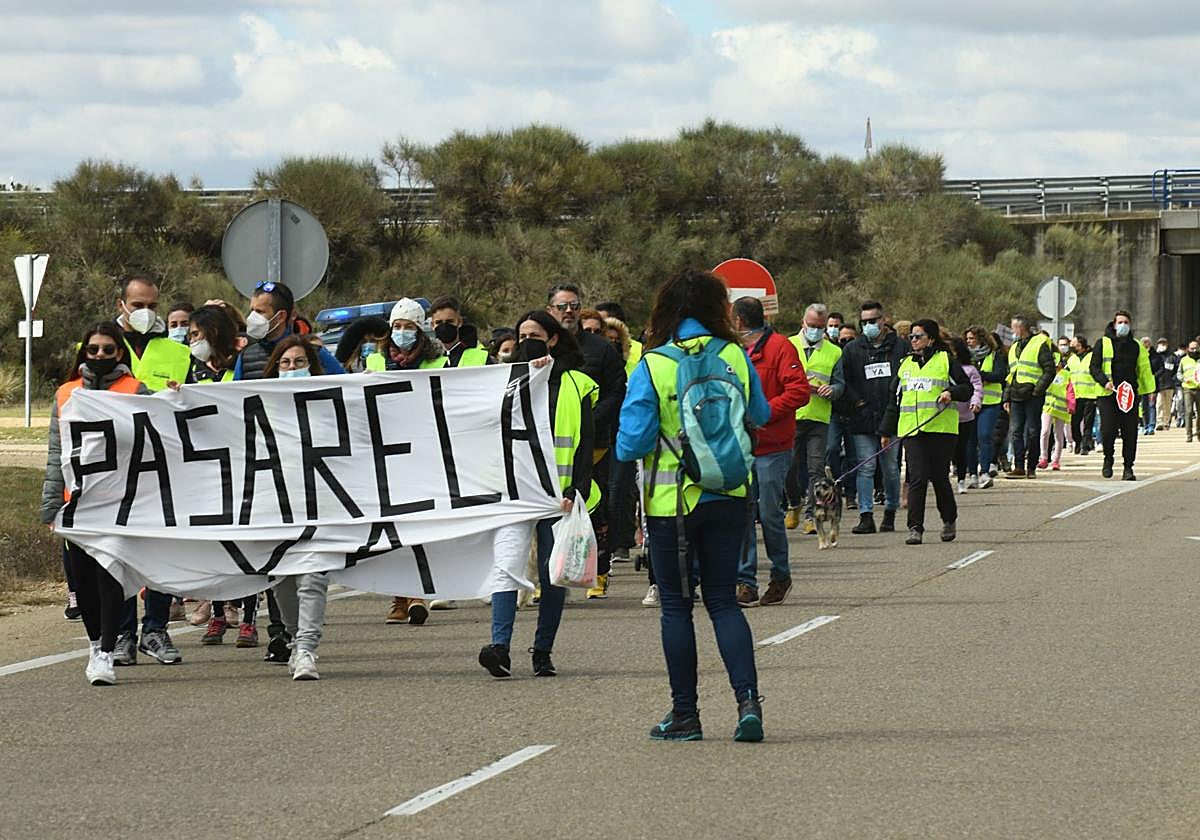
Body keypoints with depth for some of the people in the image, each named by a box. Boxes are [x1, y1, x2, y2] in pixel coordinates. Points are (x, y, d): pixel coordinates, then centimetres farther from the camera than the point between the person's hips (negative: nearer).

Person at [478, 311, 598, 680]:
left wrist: (576, 491, -8)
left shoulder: (575, 385, 8)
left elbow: (585, 443, 4)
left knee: (553, 573, 3)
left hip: (557, 493, -1)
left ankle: (543, 651, 12)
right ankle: (500, 647, -24)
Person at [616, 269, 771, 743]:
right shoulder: (735, 357, -2)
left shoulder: (651, 367, -12)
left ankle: (685, 714, 10)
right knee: (724, 600, 10)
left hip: (671, 501, -3)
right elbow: (760, 416, 15)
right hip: (729, 497, 3)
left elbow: (631, 445, -13)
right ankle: (747, 699, -6)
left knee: (676, 605, 7)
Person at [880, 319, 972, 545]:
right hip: (912, 431, 3)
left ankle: (949, 520, 24)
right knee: (917, 478, -8)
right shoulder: (905, 364, 19)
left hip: (941, 428, -3)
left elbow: (967, 388, 4)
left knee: (939, 477, 1)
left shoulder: (946, 360, 6)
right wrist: (887, 431, 19)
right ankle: (915, 528, -9)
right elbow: (895, 400, 21)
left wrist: (951, 393, -17)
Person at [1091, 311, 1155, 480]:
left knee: (1130, 433, -2)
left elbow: (1144, 370, 19)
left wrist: (1149, 390, 10)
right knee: (1108, 431, -11)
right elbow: (1094, 367, 2)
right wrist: (1105, 382, -14)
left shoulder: (1137, 347, 14)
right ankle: (1108, 459, 15)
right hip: (1108, 395, -2)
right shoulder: (1103, 344, 5)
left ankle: (1128, 468, 4)